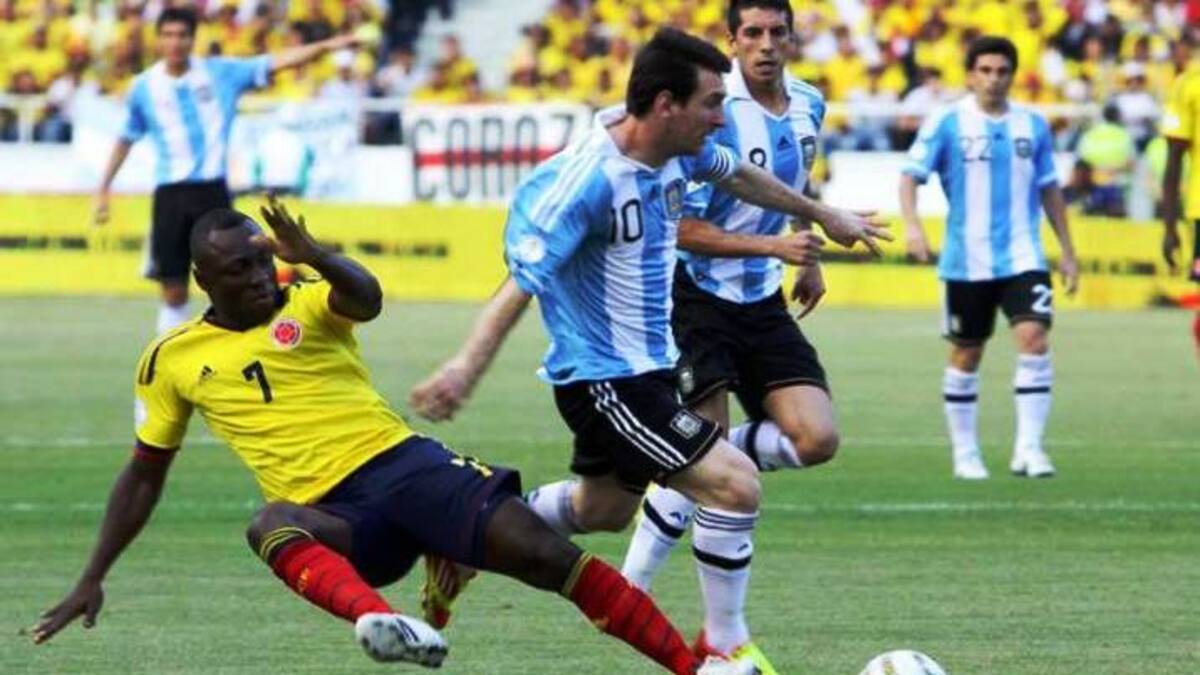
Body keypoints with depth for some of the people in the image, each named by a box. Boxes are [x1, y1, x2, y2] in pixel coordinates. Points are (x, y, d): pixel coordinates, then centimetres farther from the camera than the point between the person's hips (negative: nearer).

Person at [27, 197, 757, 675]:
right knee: (271, 524, -38)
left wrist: (315, 257, -42)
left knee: (545, 552, -20)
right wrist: (93, 579, 19)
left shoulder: (307, 303, 6)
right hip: (335, 519, 0)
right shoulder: (172, 359, 12)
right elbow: (144, 475, 23)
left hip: (404, 463, 0)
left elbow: (367, 298, -19)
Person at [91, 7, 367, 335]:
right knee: (173, 289, 1)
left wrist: (327, 46, -17)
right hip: (170, 193, 0)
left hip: (213, 191, 0)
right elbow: (126, 139, 15)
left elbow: (278, 62, -6)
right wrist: (103, 189, 16)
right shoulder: (145, 87, 3)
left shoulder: (221, 73, 0)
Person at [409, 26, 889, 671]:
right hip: (602, 380, -10)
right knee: (735, 484, -18)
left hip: (648, 366, 10)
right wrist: (467, 365, -44)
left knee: (604, 510, 27)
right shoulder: (585, 180, -28)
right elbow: (523, 279, -32)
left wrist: (823, 216, 34)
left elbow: (736, 176, 20)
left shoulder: (679, 149, -2)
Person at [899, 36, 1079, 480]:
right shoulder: (946, 124, -3)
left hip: (1022, 257, 2)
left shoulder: (1033, 126, 7)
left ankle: (1028, 448, -13)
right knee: (966, 355, 7)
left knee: (1034, 338, -16)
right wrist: (911, 223, -25)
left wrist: (1068, 252, 16)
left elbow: (1049, 189, 16)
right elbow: (911, 174, -7)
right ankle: (965, 454, 20)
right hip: (967, 260, -2)